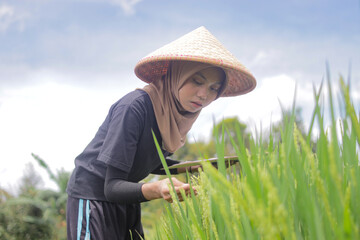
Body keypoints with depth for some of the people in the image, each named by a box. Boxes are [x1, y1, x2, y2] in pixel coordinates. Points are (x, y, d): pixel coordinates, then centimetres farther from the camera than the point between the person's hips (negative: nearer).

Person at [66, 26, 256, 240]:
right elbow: (112, 187, -27)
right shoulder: (134, 107, -27)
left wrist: (191, 168, -1)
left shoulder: (177, 112, -3)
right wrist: (155, 189, -44)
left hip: (127, 201, 7)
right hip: (93, 195, -7)